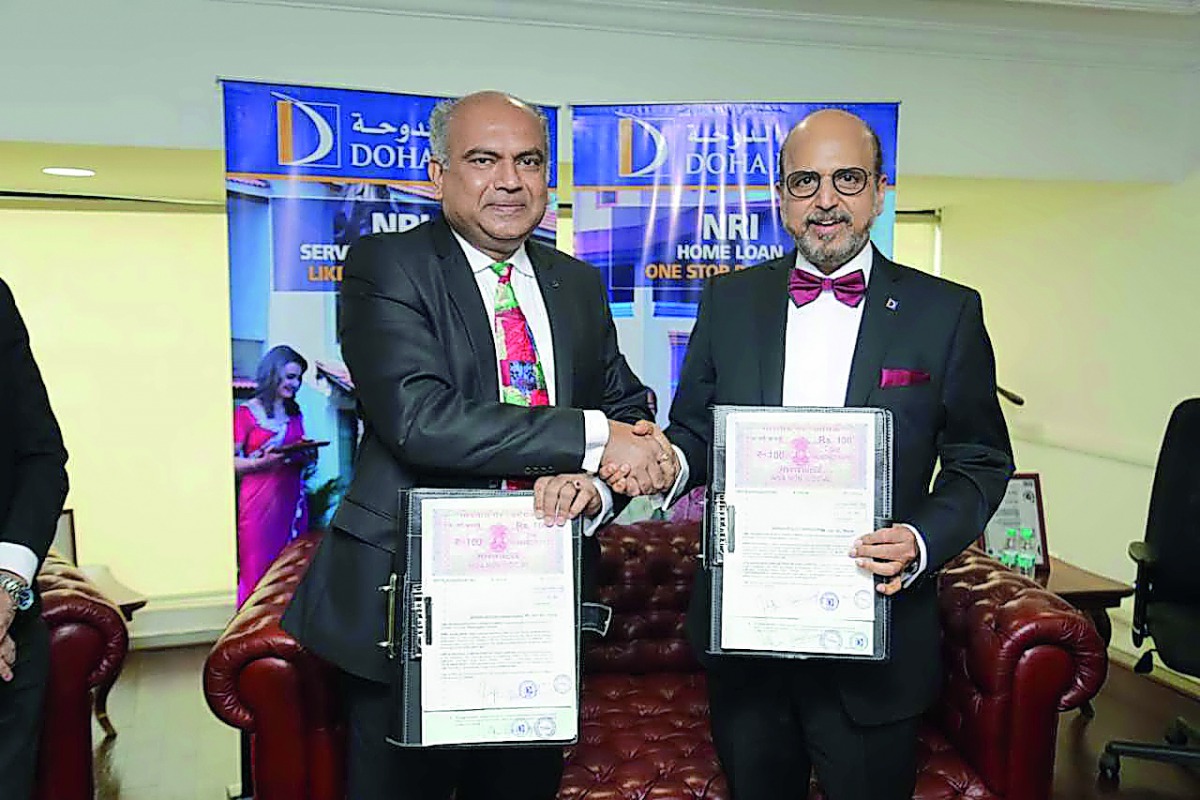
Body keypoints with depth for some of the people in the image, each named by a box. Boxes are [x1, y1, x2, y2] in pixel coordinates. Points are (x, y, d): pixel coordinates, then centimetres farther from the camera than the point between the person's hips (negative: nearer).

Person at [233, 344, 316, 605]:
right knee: (258, 572, -5)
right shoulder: (246, 412, -1)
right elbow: (231, 461, -6)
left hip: (292, 500, 5)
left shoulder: (295, 414, 16)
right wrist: (263, 462, -20)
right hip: (259, 503, -5)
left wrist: (307, 457, 2)